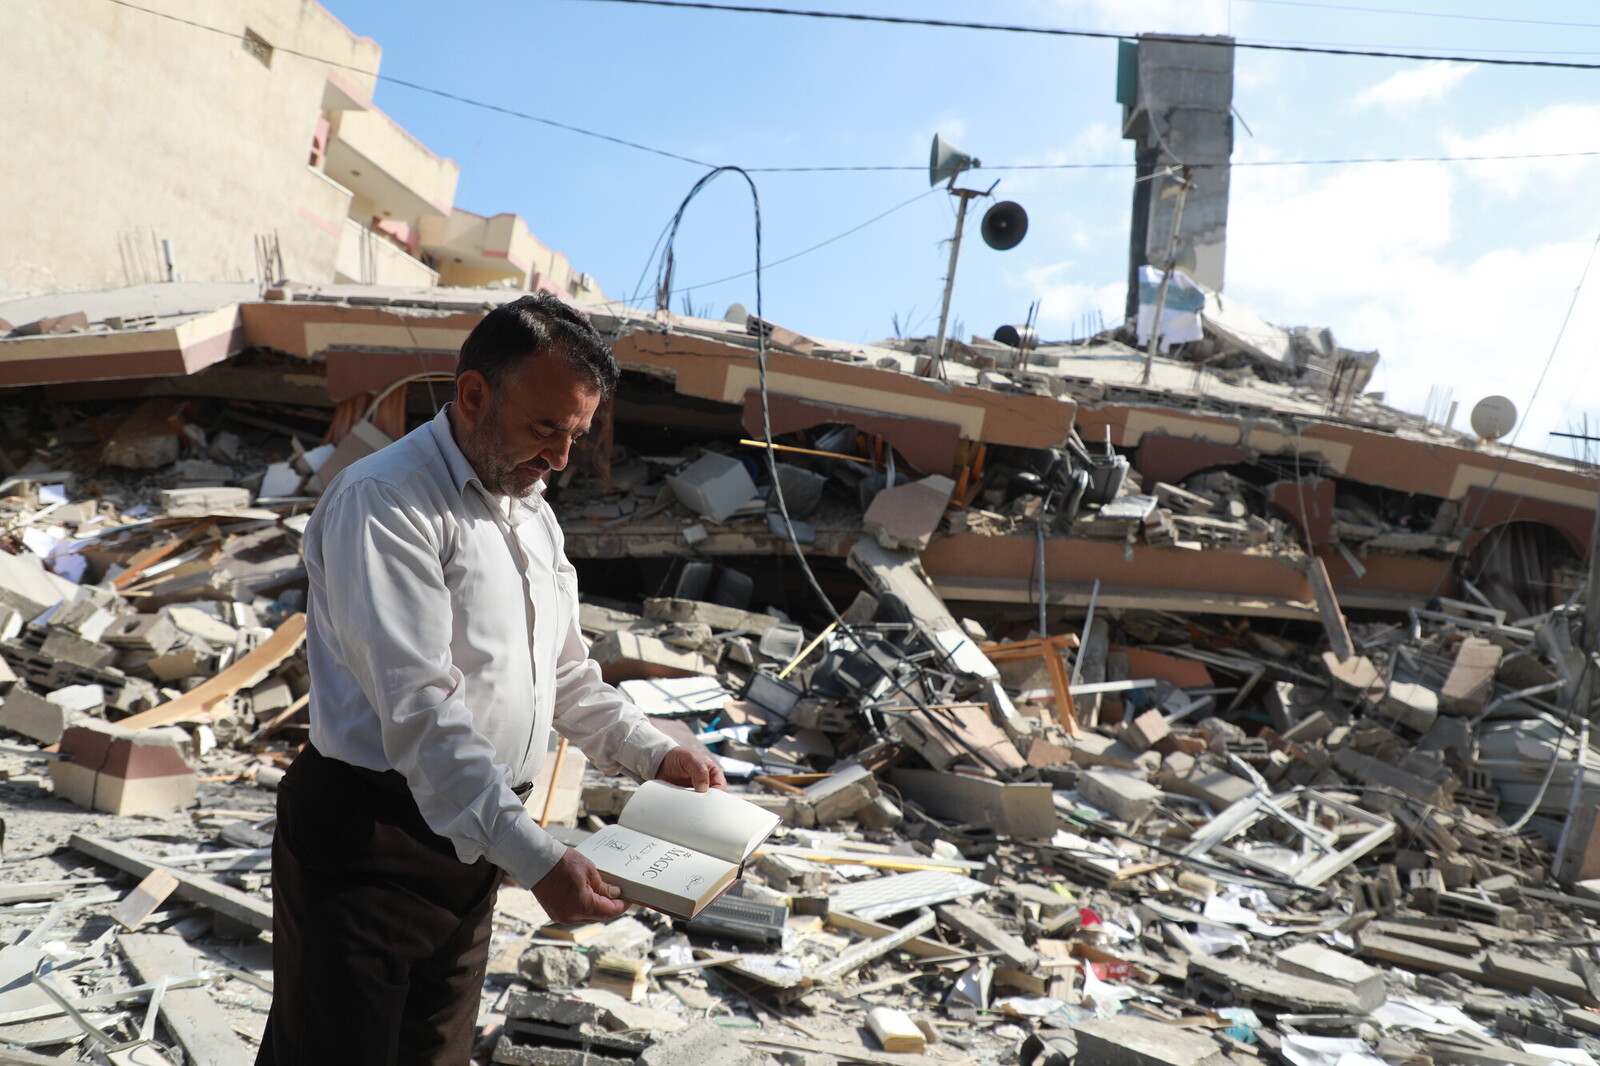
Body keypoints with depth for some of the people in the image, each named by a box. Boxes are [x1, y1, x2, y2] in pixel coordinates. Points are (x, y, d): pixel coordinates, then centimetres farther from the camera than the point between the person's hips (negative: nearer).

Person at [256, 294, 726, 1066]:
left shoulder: (534, 515, 11)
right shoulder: (385, 501, -17)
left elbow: (568, 676, 19)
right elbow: (419, 712, -25)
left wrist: (654, 756, 6)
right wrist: (535, 858, -29)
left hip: (473, 838, 8)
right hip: (365, 837, -8)